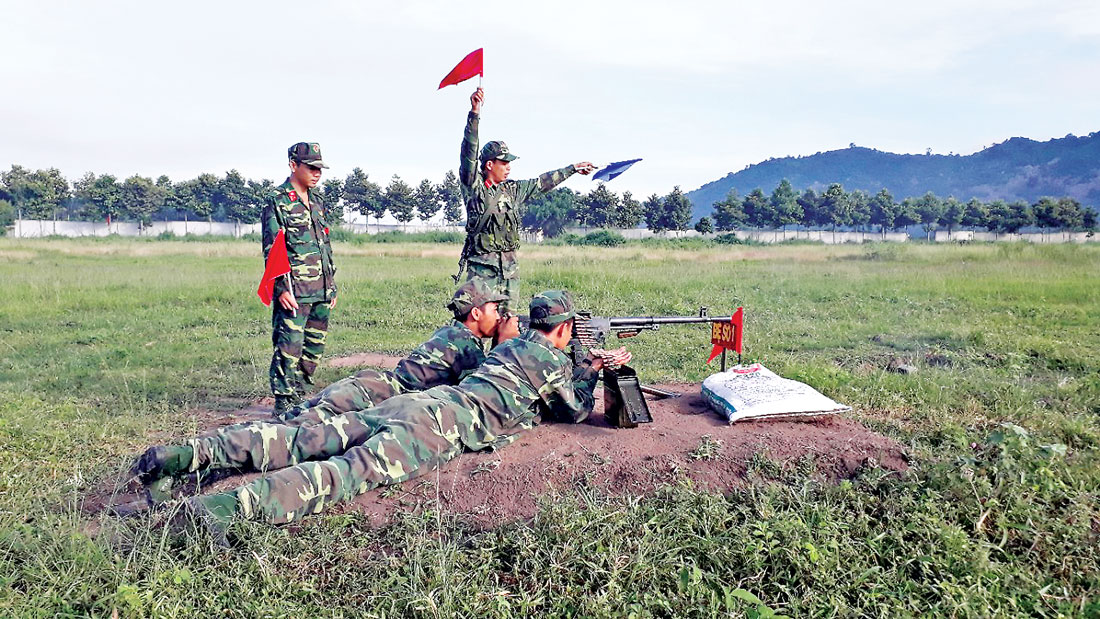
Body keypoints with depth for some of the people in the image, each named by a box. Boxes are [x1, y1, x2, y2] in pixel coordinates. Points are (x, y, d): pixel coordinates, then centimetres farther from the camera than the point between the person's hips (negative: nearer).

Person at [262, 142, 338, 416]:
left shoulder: (316, 201, 18)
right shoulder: (277, 201, -4)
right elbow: (271, 249, -9)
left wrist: (332, 285, 19)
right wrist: (282, 288, -16)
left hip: (321, 291, 7)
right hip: (294, 291, -7)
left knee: (314, 347, 10)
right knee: (289, 347, -7)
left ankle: (298, 398, 22)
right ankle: (283, 406, 1)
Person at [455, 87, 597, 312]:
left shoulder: (512, 189, 13)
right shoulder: (474, 186, -5)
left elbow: (542, 183, 24)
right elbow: (469, 151, -16)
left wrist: (573, 168, 30)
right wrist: (474, 112, -25)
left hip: (510, 269, 6)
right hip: (482, 269, -6)